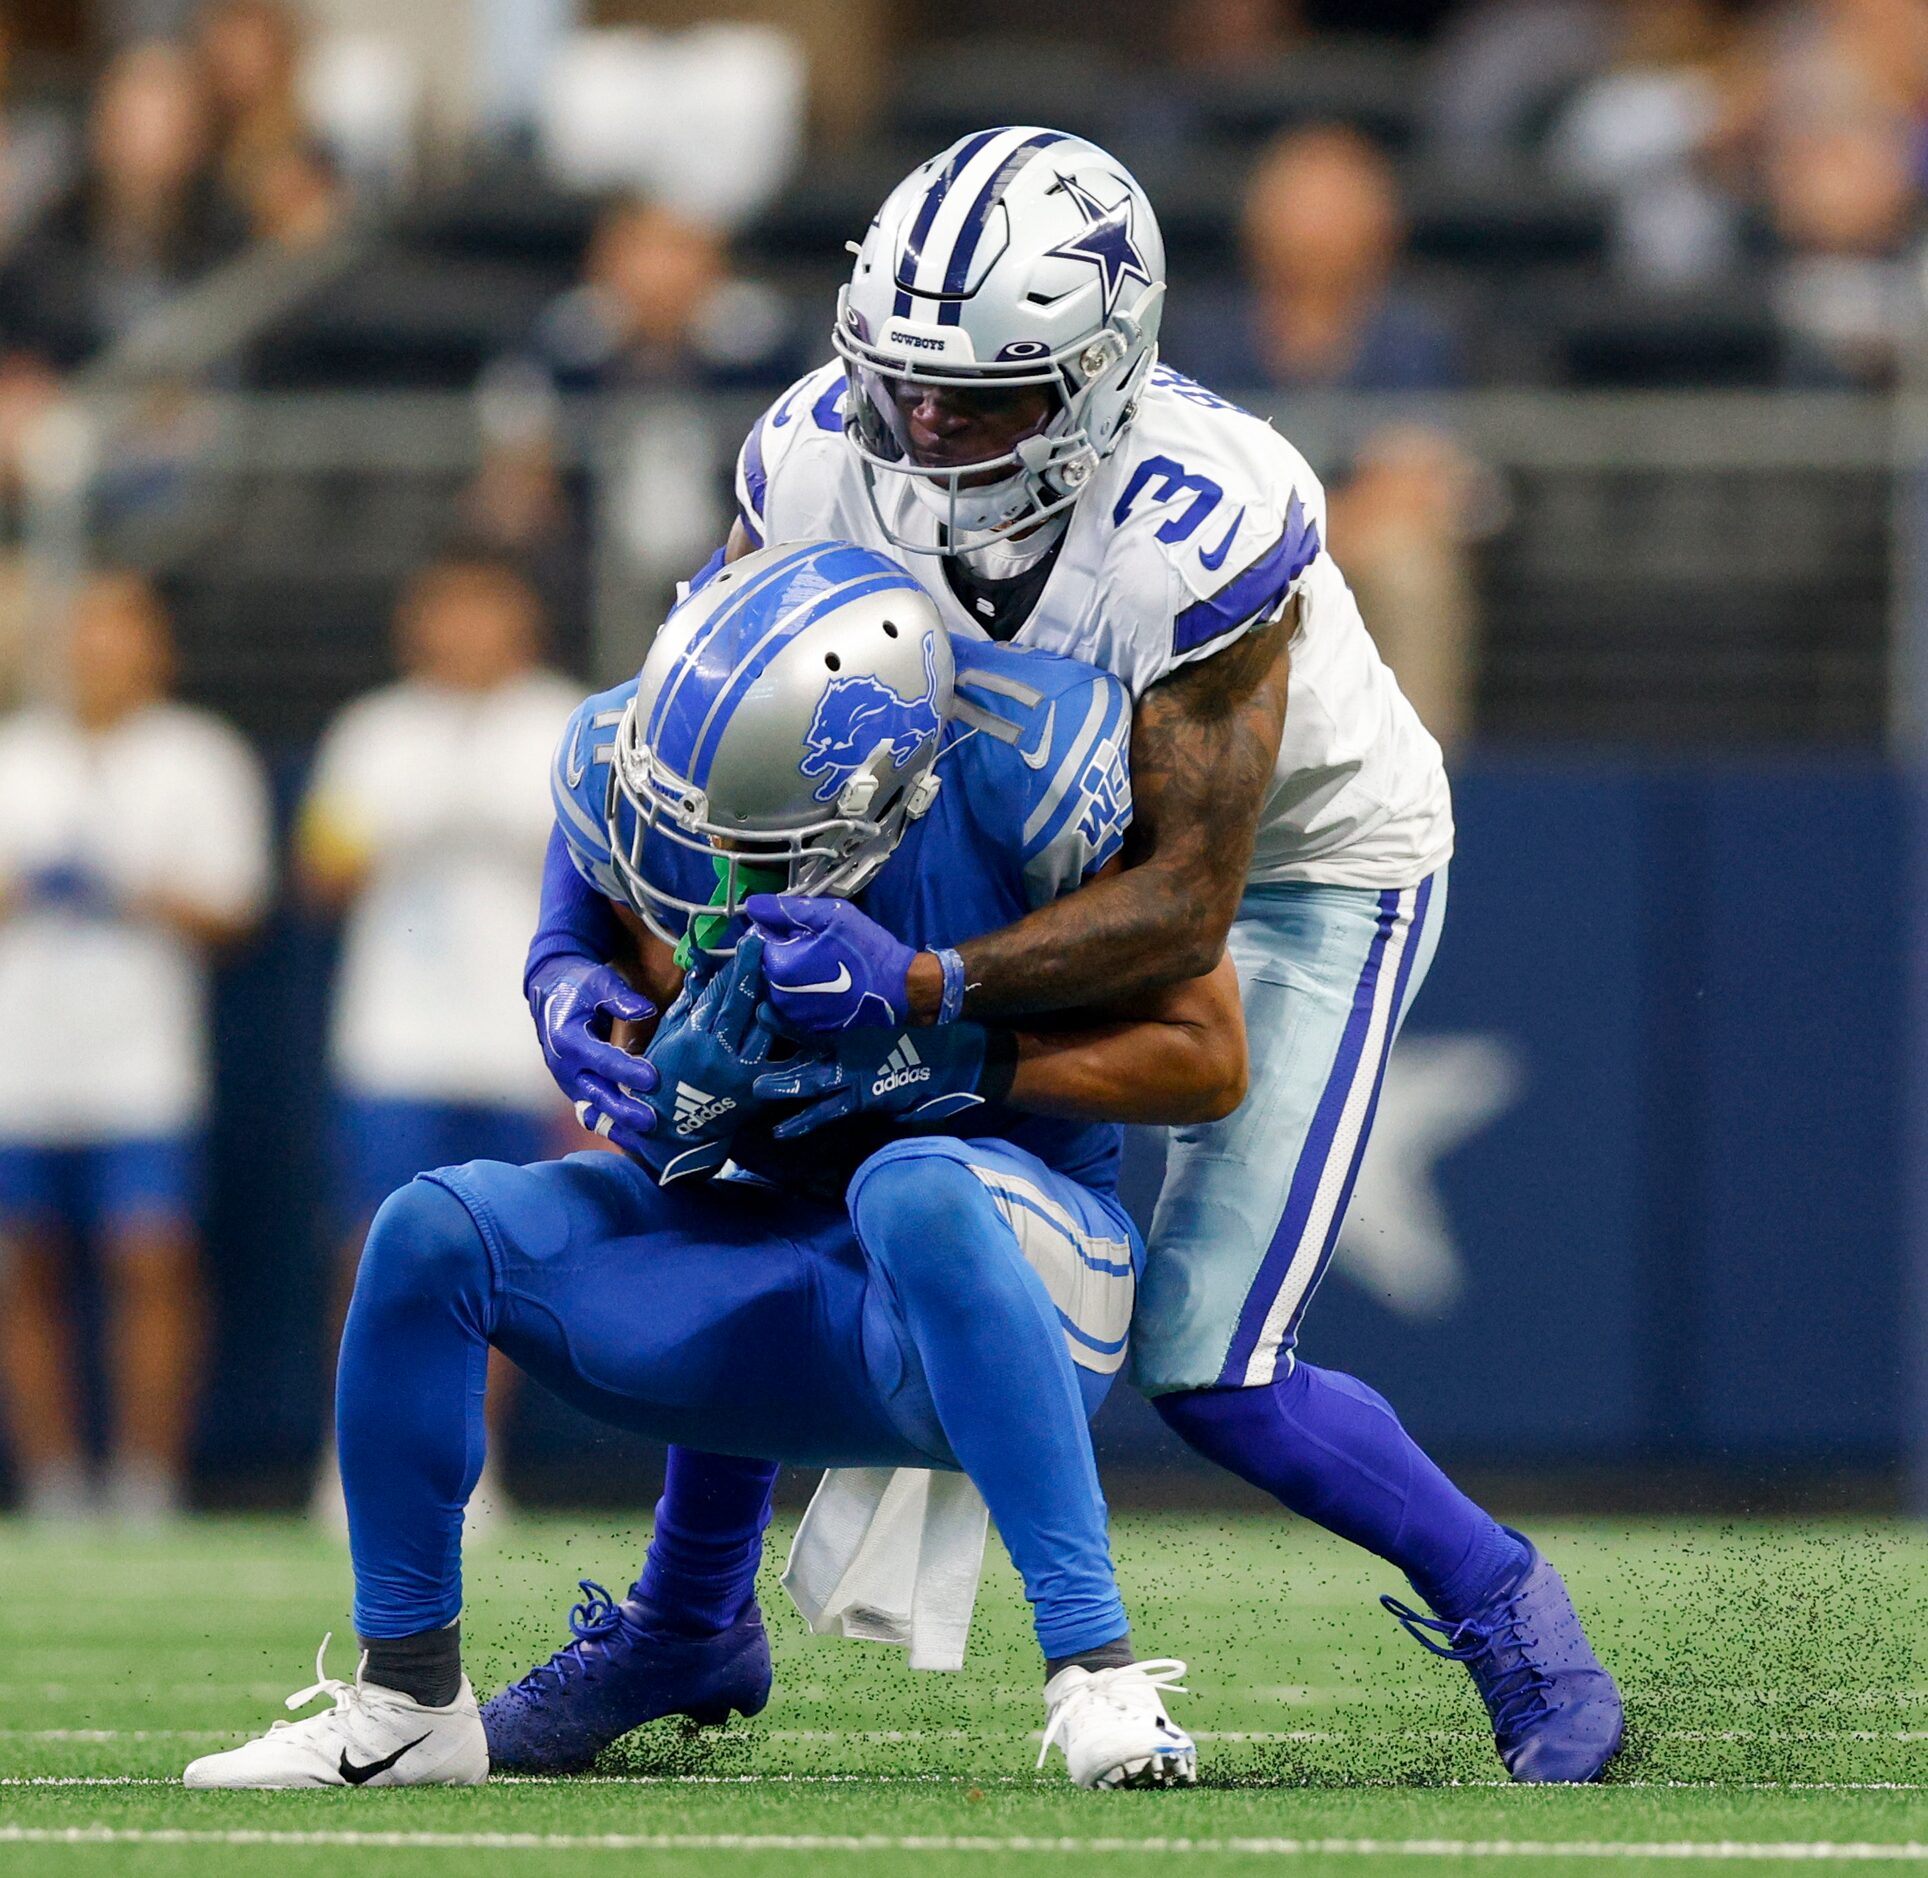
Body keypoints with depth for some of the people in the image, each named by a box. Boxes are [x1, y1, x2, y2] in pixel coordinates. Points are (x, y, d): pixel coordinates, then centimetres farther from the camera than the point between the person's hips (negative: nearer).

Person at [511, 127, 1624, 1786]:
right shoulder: (825, 457, -24)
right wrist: (579, 961, -30)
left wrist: (926, 992, -49)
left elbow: (1186, 911, -37)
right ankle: (694, 1621, 22)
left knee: (1205, 1367, -14)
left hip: (1307, 864, -6)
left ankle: (1510, 1613, 11)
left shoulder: (1201, 527, -39)